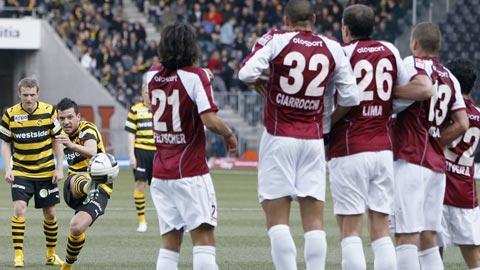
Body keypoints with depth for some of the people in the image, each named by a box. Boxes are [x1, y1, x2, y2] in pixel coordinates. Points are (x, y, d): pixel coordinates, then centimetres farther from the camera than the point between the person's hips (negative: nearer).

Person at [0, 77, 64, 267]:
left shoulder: (49, 111, -6)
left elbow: (57, 141, 2)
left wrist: (59, 168, -3)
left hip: (46, 172, 1)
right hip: (21, 172, -1)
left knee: (49, 214, 7)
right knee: (19, 208, -18)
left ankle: (51, 254, 24)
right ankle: (18, 255, -13)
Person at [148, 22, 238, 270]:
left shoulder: (153, 75, 7)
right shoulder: (196, 76, -11)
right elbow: (210, 120, -20)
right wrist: (229, 135, -1)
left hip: (160, 173, 6)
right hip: (191, 172, -6)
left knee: (169, 242, 7)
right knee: (203, 238, -7)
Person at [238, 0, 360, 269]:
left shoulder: (277, 40, -5)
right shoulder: (332, 48, 2)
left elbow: (246, 73, -18)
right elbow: (351, 96, 1)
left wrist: (258, 83, 4)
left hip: (279, 138, -2)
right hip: (313, 140, 2)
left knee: (277, 217, 0)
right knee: (314, 220, 4)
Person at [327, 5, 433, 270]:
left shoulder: (342, 52, -4)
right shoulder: (390, 51, 9)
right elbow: (424, 89, 5)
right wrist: (387, 90, 7)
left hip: (349, 150, -4)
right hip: (383, 149, 4)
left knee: (350, 229, -4)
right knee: (380, 227, 8)